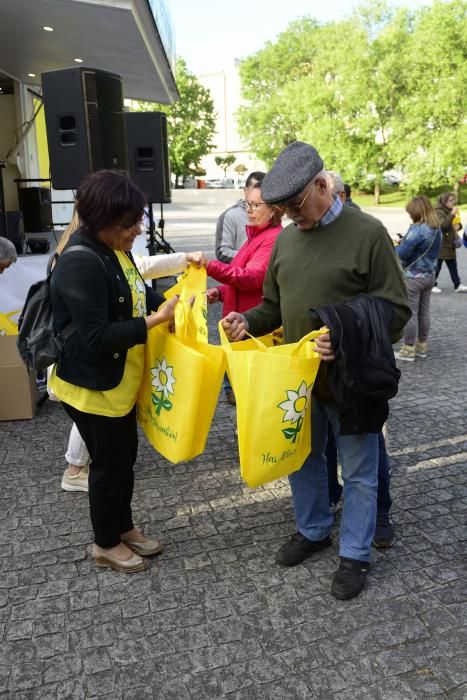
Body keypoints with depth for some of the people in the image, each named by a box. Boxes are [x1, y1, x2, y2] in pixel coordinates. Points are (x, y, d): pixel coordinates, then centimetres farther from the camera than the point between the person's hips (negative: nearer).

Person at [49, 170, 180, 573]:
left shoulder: (114, 248, 2)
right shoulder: (81, 265, -28)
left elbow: (136, 293, 16)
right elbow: (96, 337, -29)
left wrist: (170, 301, -2)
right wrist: (157, 320, -28)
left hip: (119, 381, 9)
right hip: (91, 386, -9)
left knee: (125, 456, 20)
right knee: (110, 463, 8)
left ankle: (124, 527, 41)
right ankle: (106, 544, 31)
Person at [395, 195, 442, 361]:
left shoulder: (417, 229, -20)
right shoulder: (437, 229, 7)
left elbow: (402, 253, -20)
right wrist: (404, 242, 9)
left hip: (412, 277, -8)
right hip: (429, 276, 9)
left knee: (410, 313, -1)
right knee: (424, 312, 14)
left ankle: (409, 350, 4)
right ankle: (421, 346, 23)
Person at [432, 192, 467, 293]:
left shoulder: (450, 212, 13)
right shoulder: (438, 212, -15)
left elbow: (455, 223, 22)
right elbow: (443, 225, -30)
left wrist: (458, 225, -2)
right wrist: (452, 214, -33)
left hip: (450, 245, 8)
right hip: (440, 245, -8)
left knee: (453, 266, 10)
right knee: (437, 267, 2)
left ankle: (458, 285, 15)